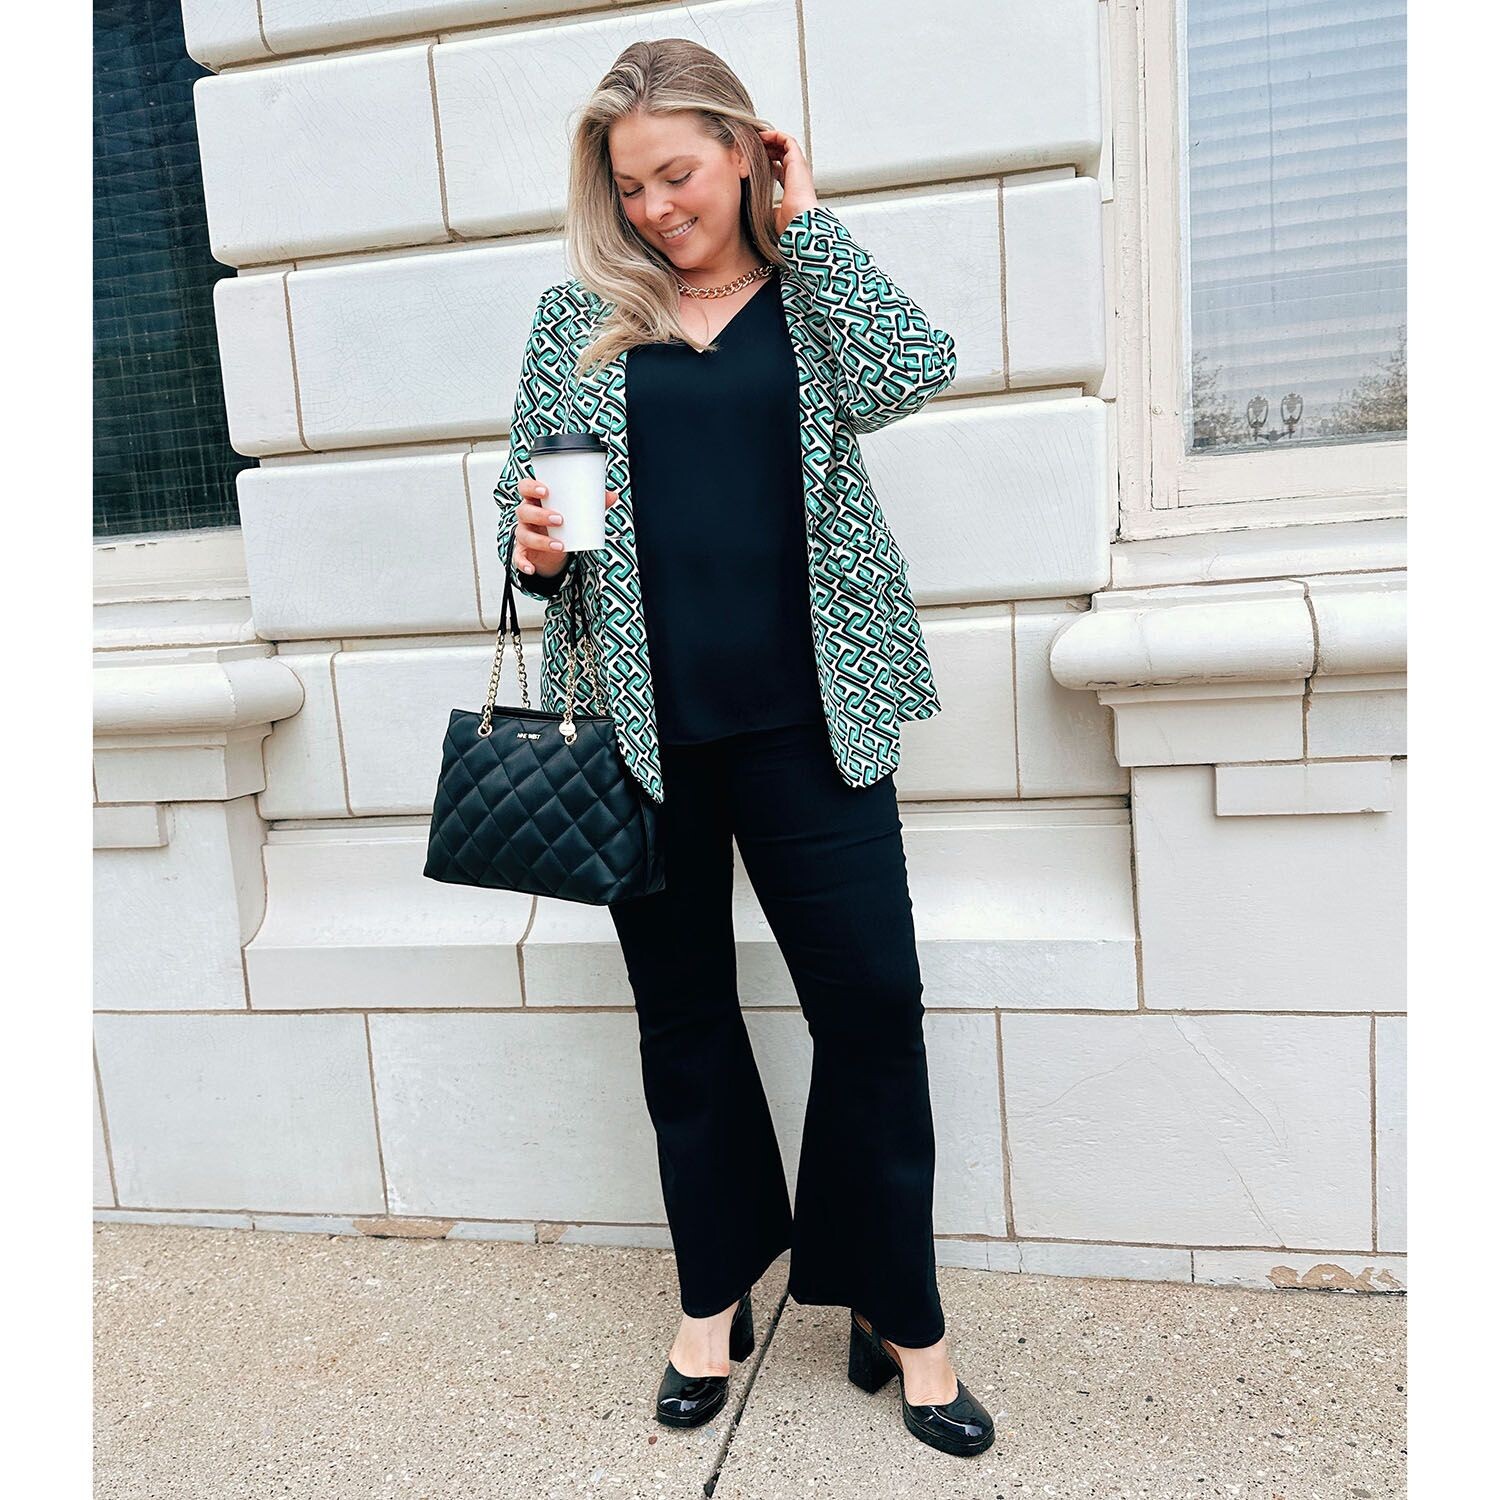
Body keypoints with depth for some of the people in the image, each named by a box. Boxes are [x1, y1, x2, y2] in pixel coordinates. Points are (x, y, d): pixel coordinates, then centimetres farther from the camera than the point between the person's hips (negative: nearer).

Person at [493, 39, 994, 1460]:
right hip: (645, 726, 1)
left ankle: (898, 1316, 22)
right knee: (684, 1016, 12)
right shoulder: (576, 316, 10)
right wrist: (535, 549, -10)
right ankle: (715, 1299, 32)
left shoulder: (813, 292, 9)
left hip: (805, 718, -1)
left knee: (873, 1006, 1)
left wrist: (807, 218, -3)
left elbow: (912, 367, -12)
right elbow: (524, 494, 12)